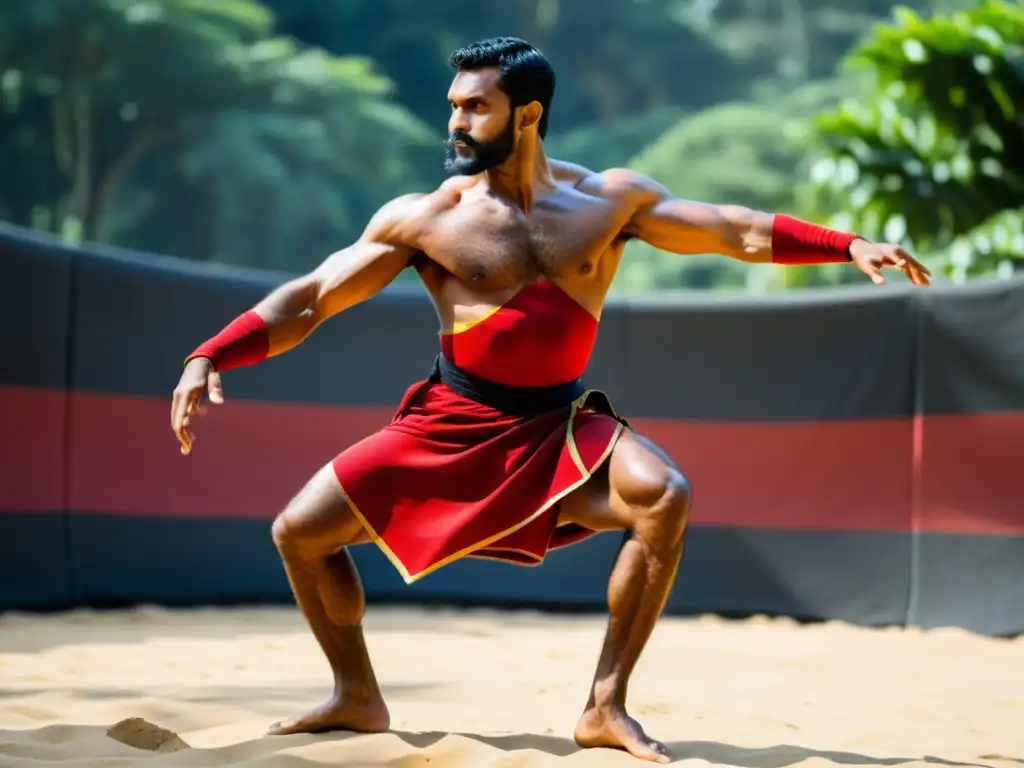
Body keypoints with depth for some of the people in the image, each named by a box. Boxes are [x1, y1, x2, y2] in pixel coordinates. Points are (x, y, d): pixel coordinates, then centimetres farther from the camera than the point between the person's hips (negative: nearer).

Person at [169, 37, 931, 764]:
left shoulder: (610, 200, -2)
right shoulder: (424, 218, -8)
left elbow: (737, 230, 4)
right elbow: (310, 298, -8)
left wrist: (850, 245, -3)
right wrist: (208, 359, -19)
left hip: (557, 427, 0)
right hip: (450, 426, 0)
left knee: (663, 496, -29)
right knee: (299, 531, -7)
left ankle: (606, 706, -16)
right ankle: (358, 697, 18)